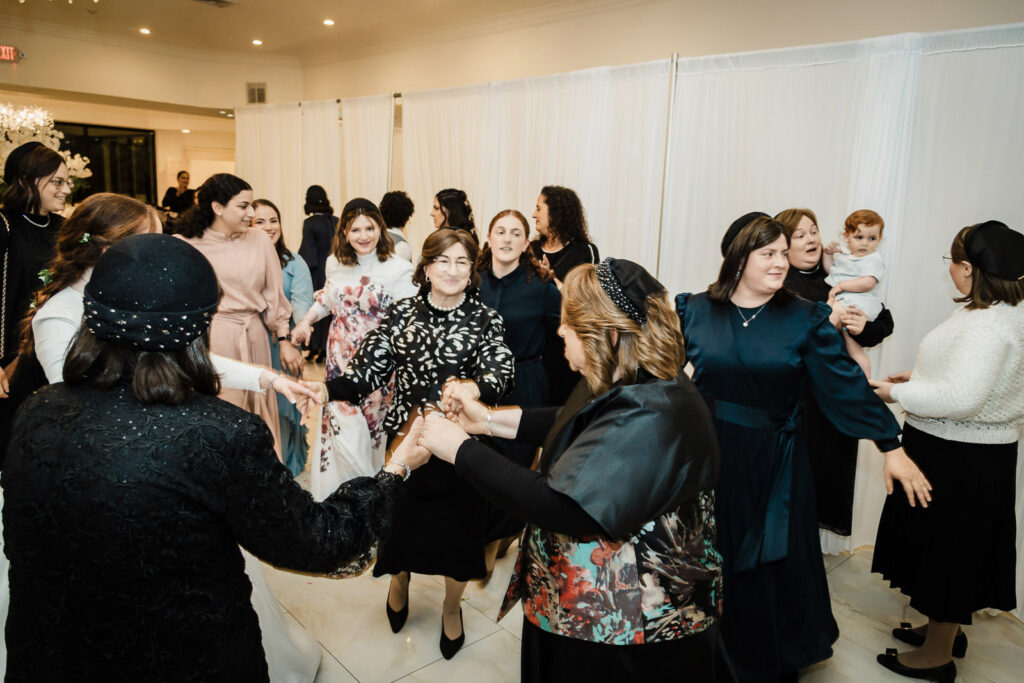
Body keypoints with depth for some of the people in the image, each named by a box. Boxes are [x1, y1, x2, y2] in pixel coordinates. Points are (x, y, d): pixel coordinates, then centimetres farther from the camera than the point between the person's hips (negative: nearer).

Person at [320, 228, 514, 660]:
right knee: (401, 515, 18)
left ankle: (451, 608, 42)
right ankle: (398, 584, 53)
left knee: (455, 524, 12)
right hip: (405, 435, 2)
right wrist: (328, 389, -26)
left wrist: (472, 392, -45)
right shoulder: (402, 313, -1)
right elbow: (370, 367, -7)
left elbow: (499, 371, -23)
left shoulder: (485, 321, -6)